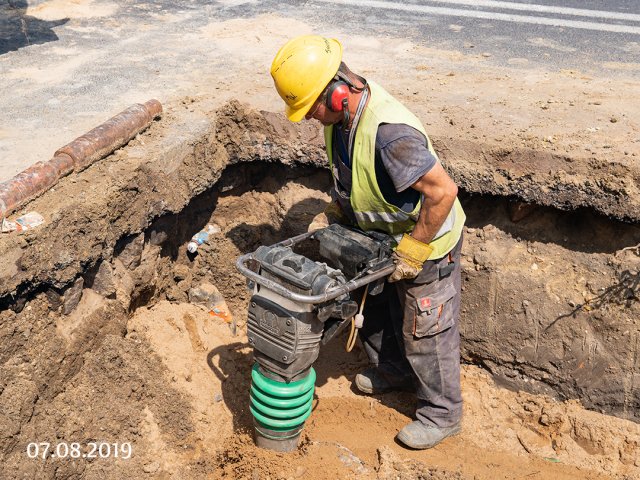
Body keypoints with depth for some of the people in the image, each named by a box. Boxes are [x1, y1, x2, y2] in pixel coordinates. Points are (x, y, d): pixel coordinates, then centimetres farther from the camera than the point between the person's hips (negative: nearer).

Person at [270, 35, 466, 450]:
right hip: (382, 234, 9)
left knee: (425, 332, 7)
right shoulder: (343, 114, -9)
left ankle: (442, 414, 29)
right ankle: (395, 371, 51)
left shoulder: (390, 133, -39)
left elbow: (443, 190, -38)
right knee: (375, 308, 25)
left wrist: (413, 250, -30)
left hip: (428, 243, -9)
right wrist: (333, 213, 2)